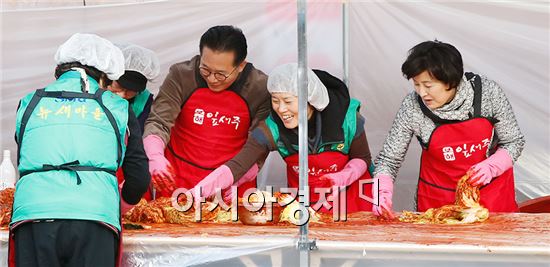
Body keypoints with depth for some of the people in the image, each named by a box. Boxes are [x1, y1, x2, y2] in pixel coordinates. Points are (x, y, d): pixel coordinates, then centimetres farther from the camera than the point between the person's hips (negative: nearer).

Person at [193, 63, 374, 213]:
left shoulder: (347, 118, -22)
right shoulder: (272, 130, -21)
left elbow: (363, 159, -6)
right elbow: (237, 166, -28)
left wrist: (341, 178, -27)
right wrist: (196, 193, -43)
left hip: (349, 199, 0)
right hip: (302, 203, 1)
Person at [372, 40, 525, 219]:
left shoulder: (488, 92, -18)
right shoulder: (411, 107, -19)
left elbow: (514, 142, -6)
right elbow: (389, 159, -9)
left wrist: (492, 166, -24)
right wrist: (382, 192, -26)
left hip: (491, 191, 1)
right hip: (438, 199, 0)